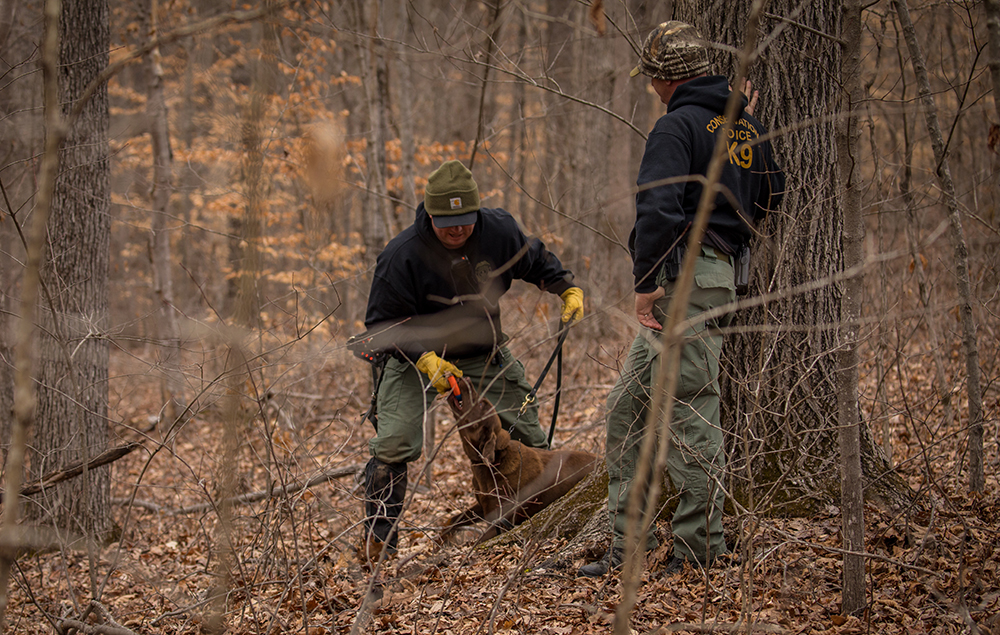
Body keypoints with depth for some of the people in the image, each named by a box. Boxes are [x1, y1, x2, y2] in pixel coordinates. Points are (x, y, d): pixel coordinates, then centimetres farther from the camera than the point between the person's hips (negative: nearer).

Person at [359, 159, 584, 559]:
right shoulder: (401, 255, -25)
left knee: (527, 437, 3)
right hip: (417, 354, -3)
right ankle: (378, 544, -7)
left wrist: (568, 289, -9)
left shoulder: (499, 231, -13)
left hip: (484, 354, 3)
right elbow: (383, 323, -18)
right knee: (392, 446, -19)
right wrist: (425, 360, -32)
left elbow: (536, 261, 9)